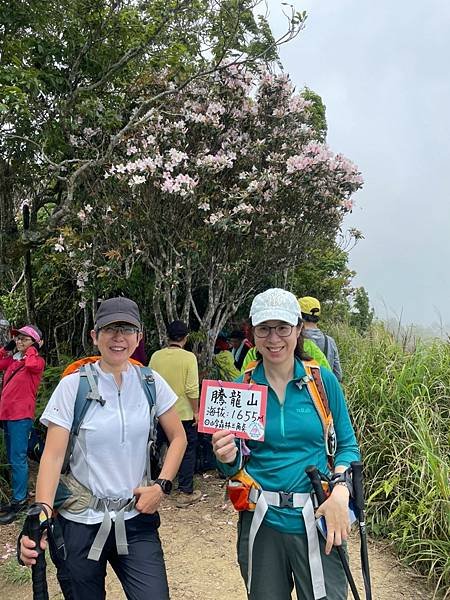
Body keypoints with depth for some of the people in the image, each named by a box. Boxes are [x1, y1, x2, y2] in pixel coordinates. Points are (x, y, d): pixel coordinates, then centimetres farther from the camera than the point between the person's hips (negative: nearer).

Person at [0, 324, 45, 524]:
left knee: (18, 459, -6)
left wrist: (32, 349, -12)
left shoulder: (38, 361, -7)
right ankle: (20, 495, 28)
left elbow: (31, 365, -28)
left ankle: (19, 502, 2)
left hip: (21, 416, -8)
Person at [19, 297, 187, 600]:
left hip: (137, 519, 2)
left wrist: (162, 486, -5)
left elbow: (178, 437, 6)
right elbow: (53, 455, -12)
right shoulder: (73, 386, -10)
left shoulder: (151, 383, -3)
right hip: (81, 521, -1)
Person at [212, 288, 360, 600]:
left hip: (317, 521, -1)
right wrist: (226, 458, -19)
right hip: (262, 522, 1)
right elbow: (234, 466, 3)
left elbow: (347, 444, 4)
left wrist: (340, 491, -13)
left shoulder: (323, 381, -5)